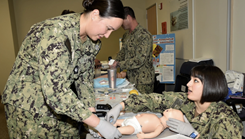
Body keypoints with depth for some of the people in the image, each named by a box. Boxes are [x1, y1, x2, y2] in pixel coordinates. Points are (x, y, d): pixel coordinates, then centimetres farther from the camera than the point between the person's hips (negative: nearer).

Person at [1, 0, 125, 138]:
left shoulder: (92, 42, -4)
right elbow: (55, 92, -34)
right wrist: (99, 124, -29)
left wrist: (91, 110, -9)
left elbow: (85, 79, 2)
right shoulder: (56, 33, -30)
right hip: (28, 107, -6)